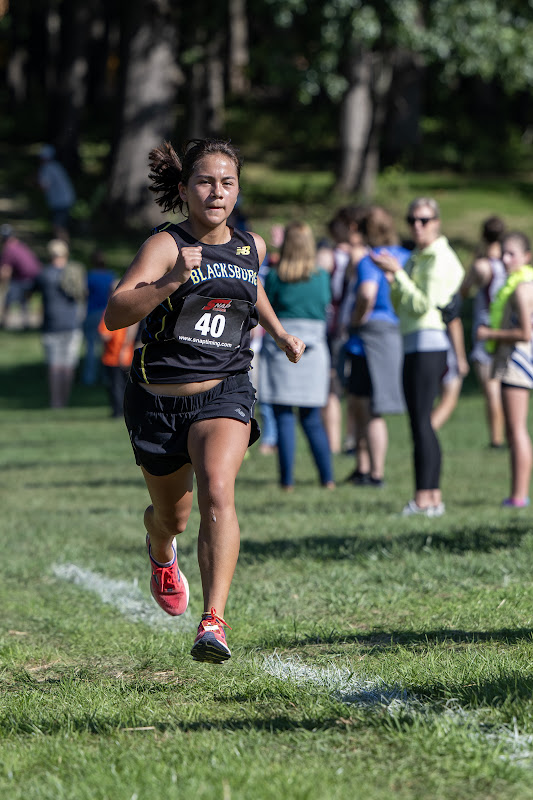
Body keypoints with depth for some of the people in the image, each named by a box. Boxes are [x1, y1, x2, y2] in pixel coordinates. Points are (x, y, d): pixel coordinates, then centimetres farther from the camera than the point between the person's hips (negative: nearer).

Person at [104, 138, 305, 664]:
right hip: (158, 399, -1)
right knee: (172, 516, 16)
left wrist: (279, 332, 22)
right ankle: (161, 552, 56)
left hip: (223, 394, 1)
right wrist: (170, 281, -41)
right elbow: (114, 315, -29)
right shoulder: (165, 245, -13)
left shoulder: (250, 247, 4)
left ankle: (213, 623, -31)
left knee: (217, 492, -26)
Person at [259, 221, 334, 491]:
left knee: (284, 417, 1)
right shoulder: (322, 276, 1)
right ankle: (327, 476, 7)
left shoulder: (274, 276, -5)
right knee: (312, 418, 12)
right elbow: (326, 305, 12)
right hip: (314, 349, 2)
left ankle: (287, 479, -2)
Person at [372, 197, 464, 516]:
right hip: (414, 344, 10)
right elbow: (401, 307, 18)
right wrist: (393, 281, 2)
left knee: (420, 421, -13)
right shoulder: (416, 258, 20)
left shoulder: (440, 259, -10)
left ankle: (423, 499, -16)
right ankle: (434, 498, 11)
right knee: (421, 422, 9)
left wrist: (398, 273, -14)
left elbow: (422, 305, -17)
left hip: (429, 342, -10)